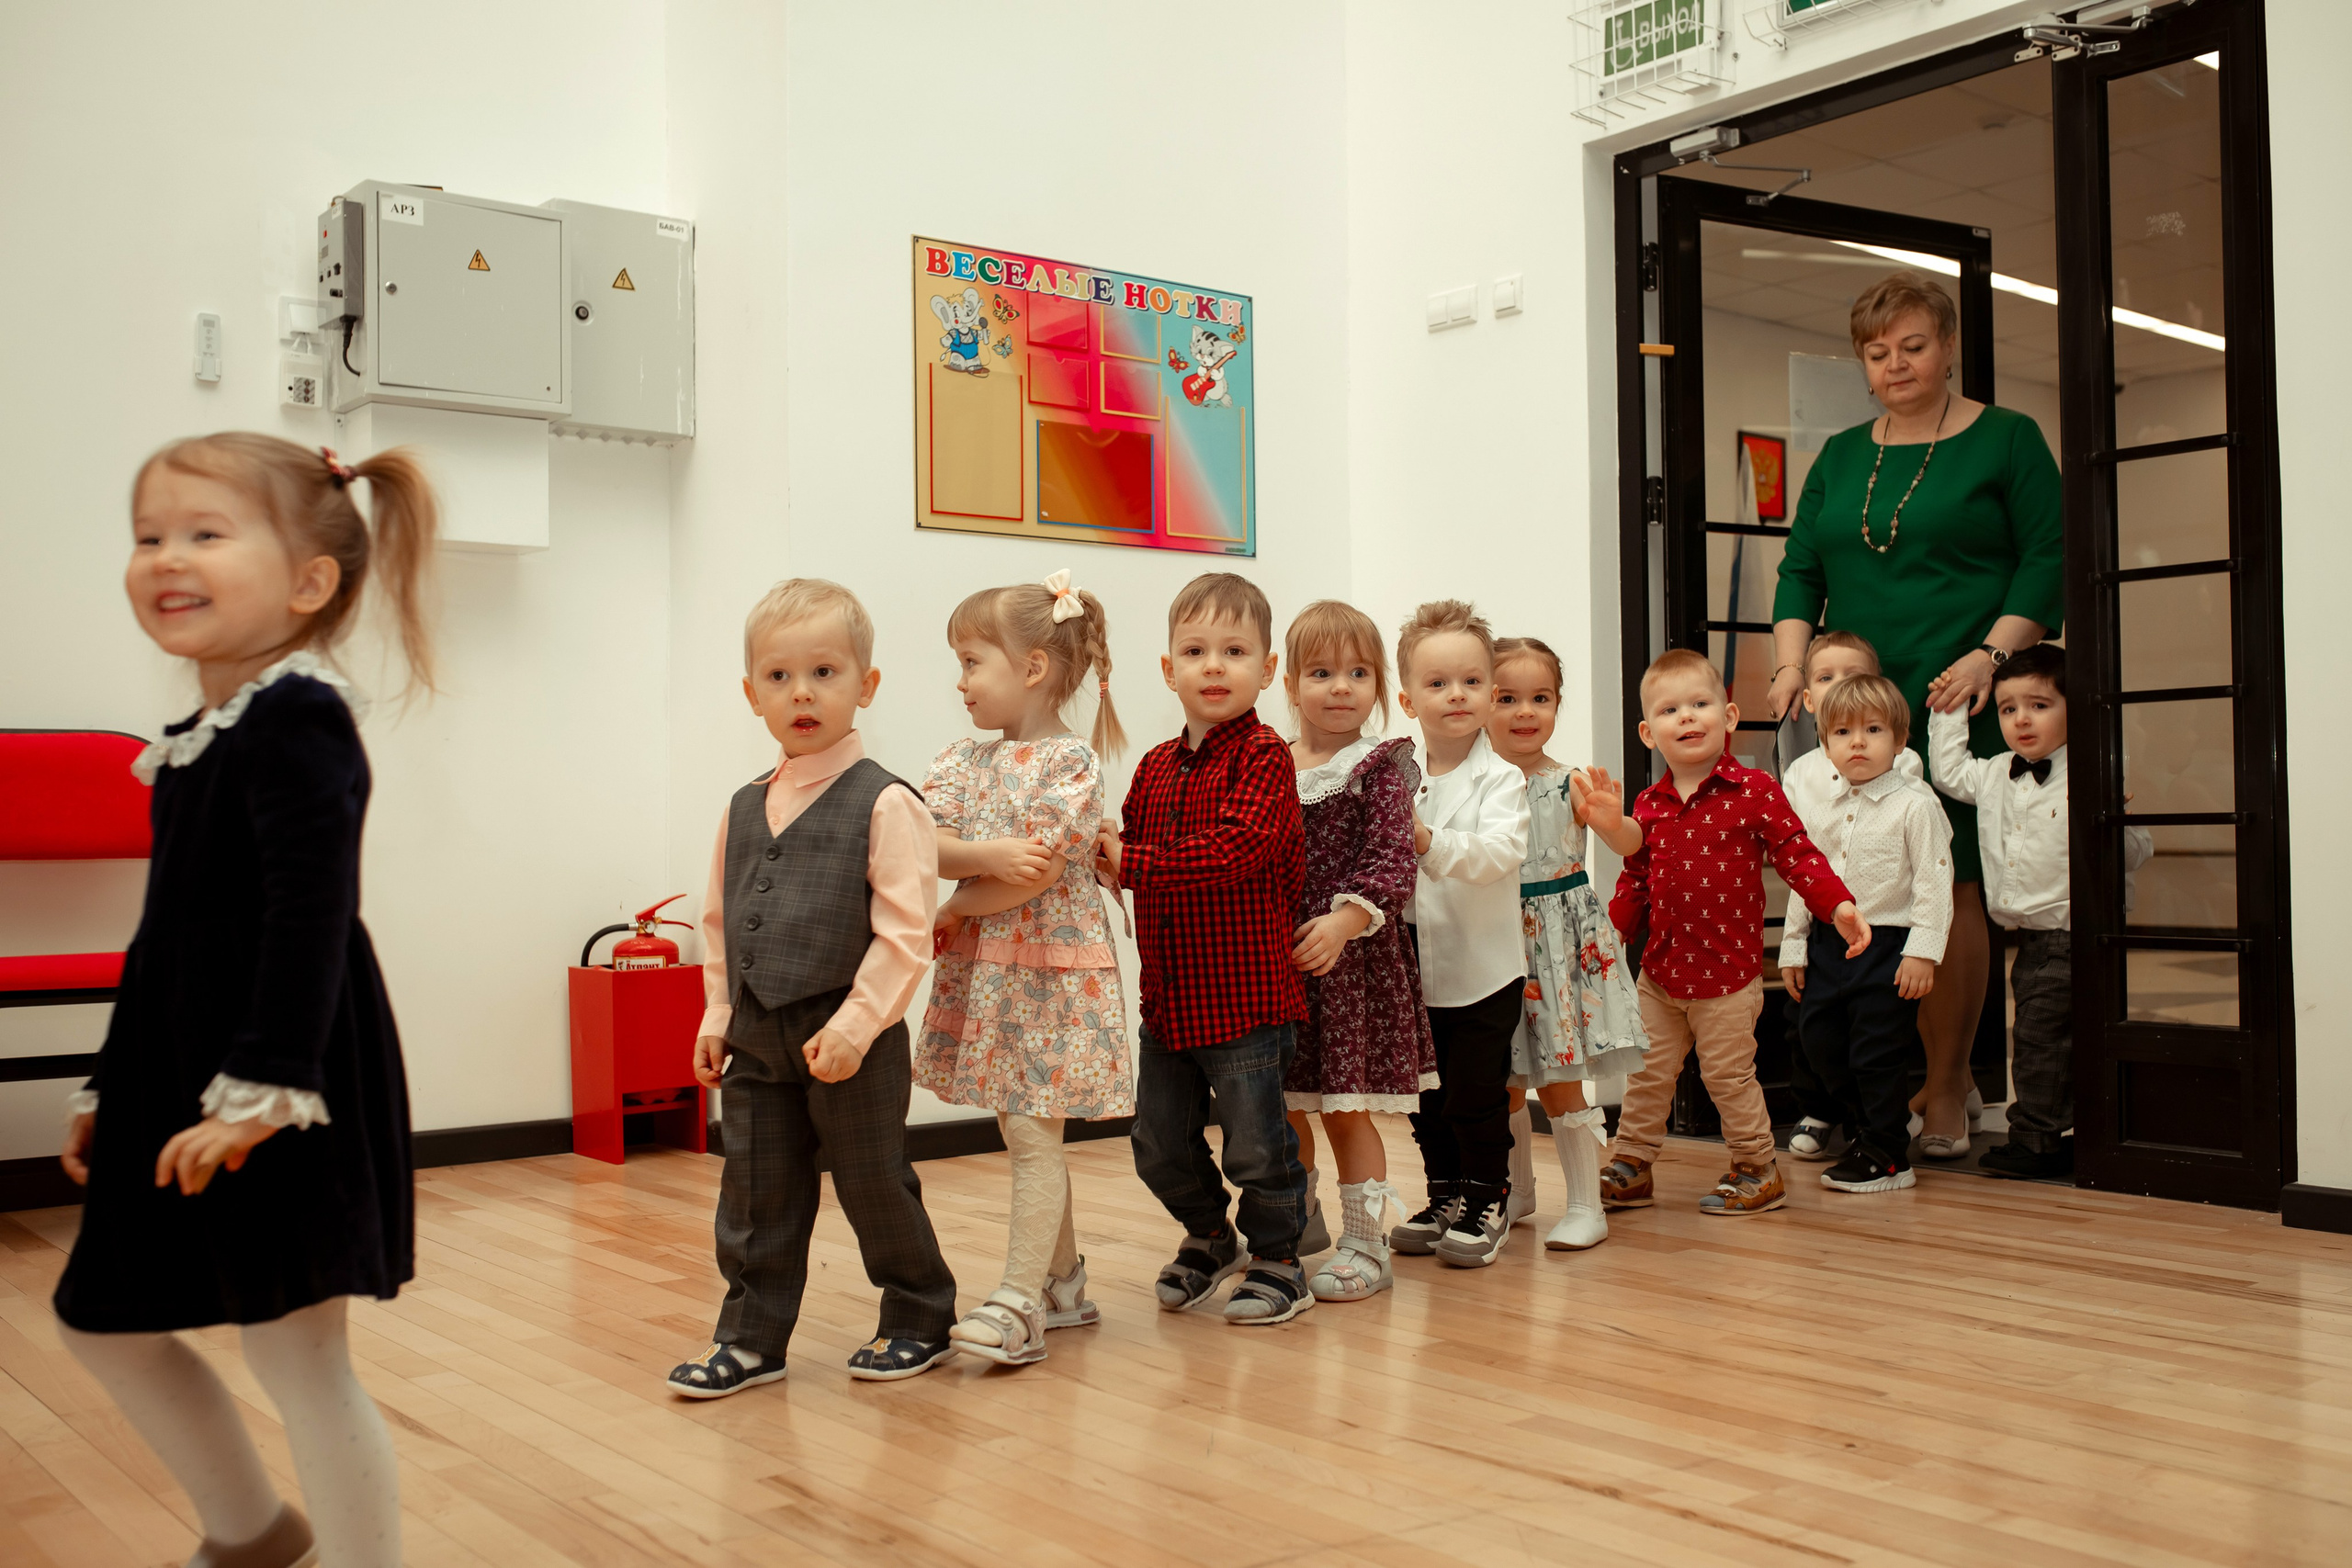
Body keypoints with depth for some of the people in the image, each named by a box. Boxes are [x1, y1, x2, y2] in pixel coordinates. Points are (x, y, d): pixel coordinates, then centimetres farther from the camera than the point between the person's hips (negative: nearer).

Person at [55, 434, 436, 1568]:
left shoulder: (296, 721, -14)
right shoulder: (205, 737, 13)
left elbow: (310, 911, -22)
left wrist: (261, 1089, -25)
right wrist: (112, 1090, 24)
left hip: (269, 1101, -10)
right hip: (182, 1090, 10)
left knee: (297, 1359, -3)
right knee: (103, 1319, 20)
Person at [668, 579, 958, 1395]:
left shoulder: (885, 804, -12)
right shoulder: (744, 808, 8)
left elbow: (905, 932, -16)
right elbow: (720, 920, 17)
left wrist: (855, 1023, -20)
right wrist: (718, 1013, 11)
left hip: (851, 1042, -6)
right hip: (757, 1039, 6)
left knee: (875, 1186, 7)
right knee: (754, 1191, 11)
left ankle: (920, 1320, 26)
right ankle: (751, 1338, 24)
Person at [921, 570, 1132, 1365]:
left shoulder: (1071, 762, -10)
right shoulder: (962, 762, 10)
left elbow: (1037, 874, -18)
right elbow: (928, 849, -5)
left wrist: (953, 910, -7)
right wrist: (992, 854, -22)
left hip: (1048, 970, -7)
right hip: (981, 972, 7)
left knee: (1032, 1134, -5)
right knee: (1028, 1134, 13)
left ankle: (1019, 1301, -1)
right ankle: (1064, 1282, 25)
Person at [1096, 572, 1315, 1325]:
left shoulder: (1264, 756, -11)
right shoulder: (1155, 766, 11)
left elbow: (1239, 849, -25)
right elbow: (1122, 849, 17)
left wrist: (1133, 861, -22)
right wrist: (1107, 853, -6)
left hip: (1245, 995, -7)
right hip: (1168, 994, 7)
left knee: (1256, 1143, 3)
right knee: (1159, 1145, 15)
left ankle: (1277, 1262, 24)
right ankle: (1209, 1237, 39)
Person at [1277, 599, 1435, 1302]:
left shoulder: (1379, 770, -5)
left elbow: (1391, 862, -13)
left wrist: (1345, 921, -26)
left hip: (1353, 959, -4)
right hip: (1276, 957, 4)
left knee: (1346, 1108, 1)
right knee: (1284, 1108, 12)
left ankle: (1365, 1244, 14)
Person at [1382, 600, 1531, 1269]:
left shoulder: (1501, 779, -9)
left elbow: (1500, 852, -25)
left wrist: (1429, 842, -35)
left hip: (1483, 970, -4)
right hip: (1415, 970, 5)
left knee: (1476, 1094, 0)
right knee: (1426, 1095, 14)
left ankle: (1487, 1203, 18)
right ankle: (1444, 1196, 31)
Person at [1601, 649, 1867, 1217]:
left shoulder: (1754, 792, -9)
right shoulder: (1648, 806, 4)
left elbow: (1797, 856, -10)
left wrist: (1839, 906, -22)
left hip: (1729, 973, -5)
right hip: (1660, 971, 5)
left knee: (1728, 1075, 5)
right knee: (1647, 1074, 12)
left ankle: (1758, 1170, 24)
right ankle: (1630, 1169, 26)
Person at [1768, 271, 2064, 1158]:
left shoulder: (2005, 439, 7)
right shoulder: (1840, 457, 19)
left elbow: (2047, 561, 0)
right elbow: (1801, 568, 15)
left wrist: (1990, 655, -13)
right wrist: (1791, 660, -1)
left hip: (1961, 705, -4)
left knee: (1949, 886, -7)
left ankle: (1947, 1092, 1)